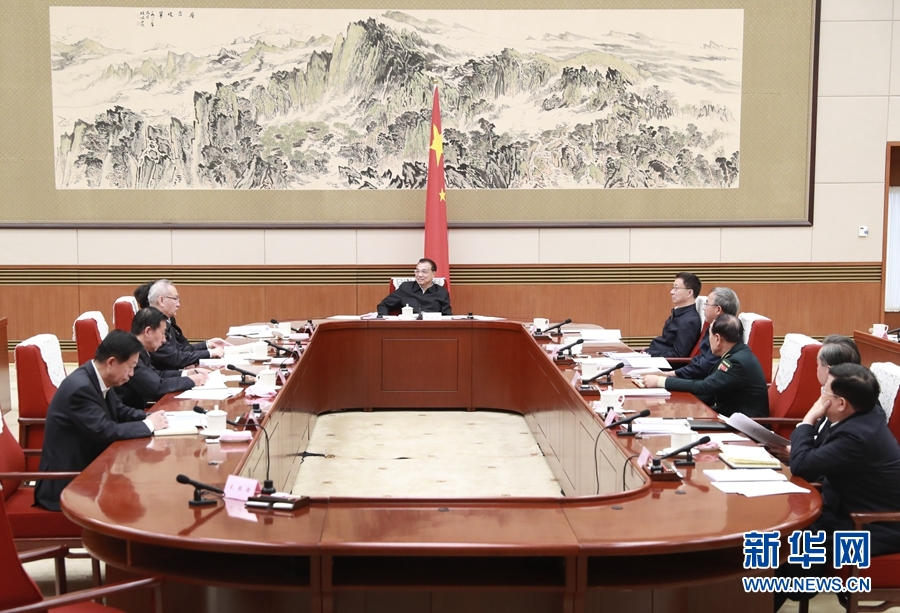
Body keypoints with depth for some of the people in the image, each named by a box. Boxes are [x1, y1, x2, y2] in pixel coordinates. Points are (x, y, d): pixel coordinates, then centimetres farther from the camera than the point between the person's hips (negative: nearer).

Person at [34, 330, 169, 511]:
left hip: (86, 466, 8)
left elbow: (120, 411, 13)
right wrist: (148, 425, -17)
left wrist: (150, 418, -5)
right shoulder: (80, 387, -26)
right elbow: (105, 432, -28)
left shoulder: (96, 378, 1)